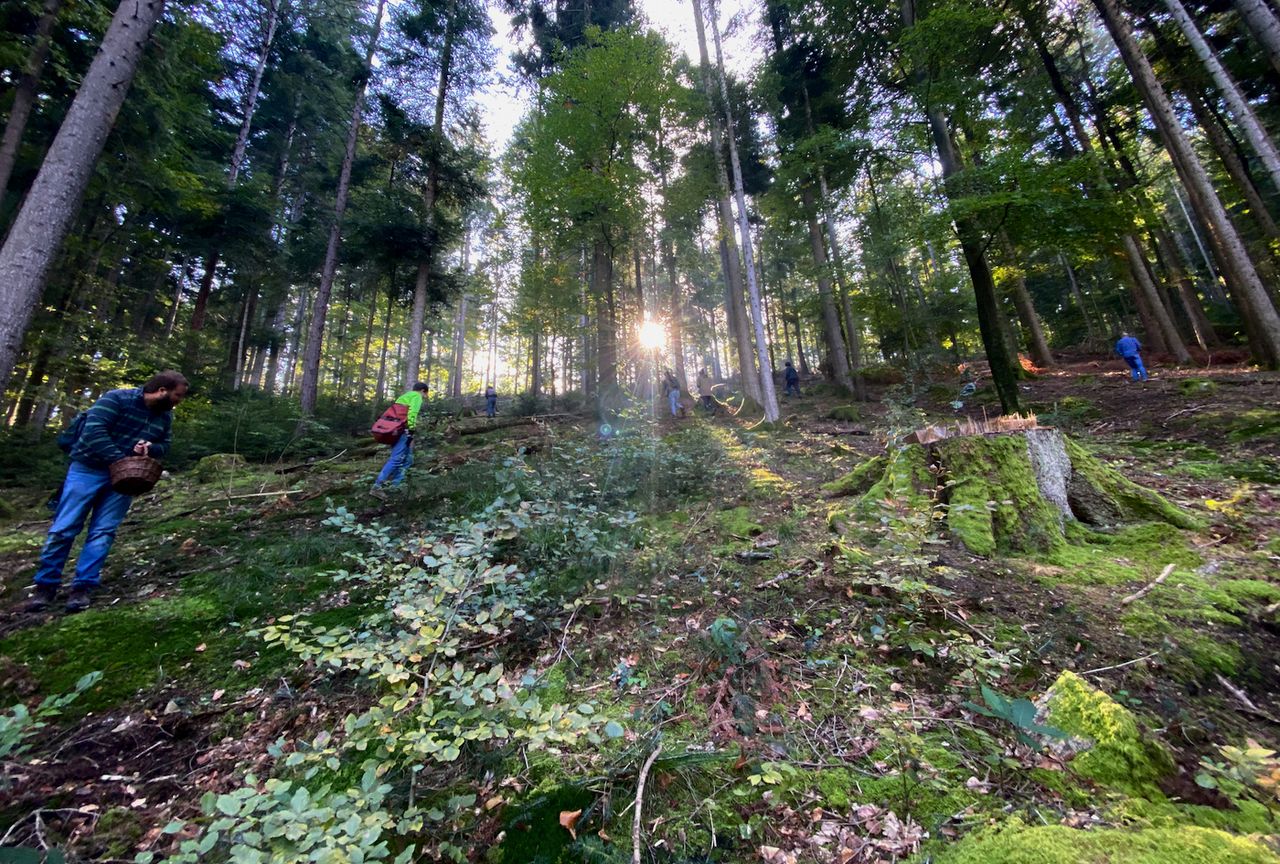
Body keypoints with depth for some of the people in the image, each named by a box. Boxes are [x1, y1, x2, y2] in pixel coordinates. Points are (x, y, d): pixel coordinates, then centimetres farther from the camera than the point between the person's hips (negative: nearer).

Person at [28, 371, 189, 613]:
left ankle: (83, 587, 5)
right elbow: (94, 431, -23)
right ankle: (46, 585, 16)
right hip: (89, 469, -4)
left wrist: (151, 447, -14)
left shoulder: (165, 415, 4)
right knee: (64, 528, 0)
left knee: (103, 533, 0)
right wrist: (120, 460, -29)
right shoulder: (117, 399, -15)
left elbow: (164, 445, 11)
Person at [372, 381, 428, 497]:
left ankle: (395, 485, 12)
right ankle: (377, 486, -16)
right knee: (396, 459, -13)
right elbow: (412, 412, -16)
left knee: (407, 459, 14)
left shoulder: (405, 395, 27)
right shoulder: (417, 396, 1)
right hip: (403, 430, -10)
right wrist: (411, 430, -20)